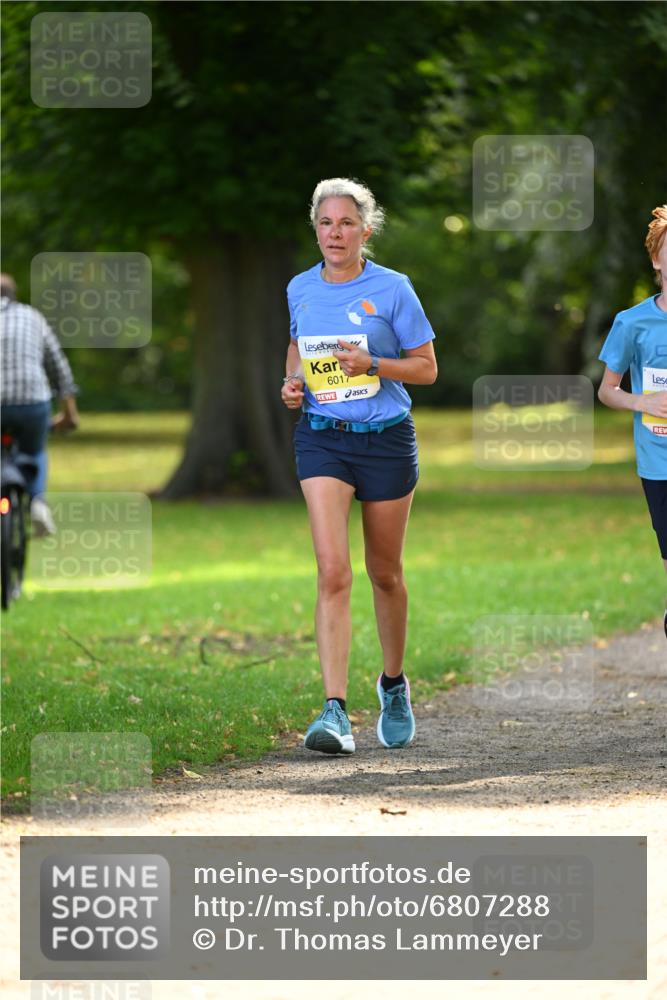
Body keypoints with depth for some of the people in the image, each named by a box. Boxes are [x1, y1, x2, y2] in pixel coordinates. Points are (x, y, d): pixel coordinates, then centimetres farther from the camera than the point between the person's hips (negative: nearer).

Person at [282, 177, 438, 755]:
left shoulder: (393, 289, -5)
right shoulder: (300, 290, 5)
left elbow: (426, 368, -1)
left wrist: (371, 364, -18)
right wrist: (293, 381, 3)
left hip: (386, 440, -1)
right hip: (322, 440, 1)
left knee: (384, 573, 11)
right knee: (333, 573, -13)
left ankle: (394, 683, 36)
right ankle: (336, 710, -20)